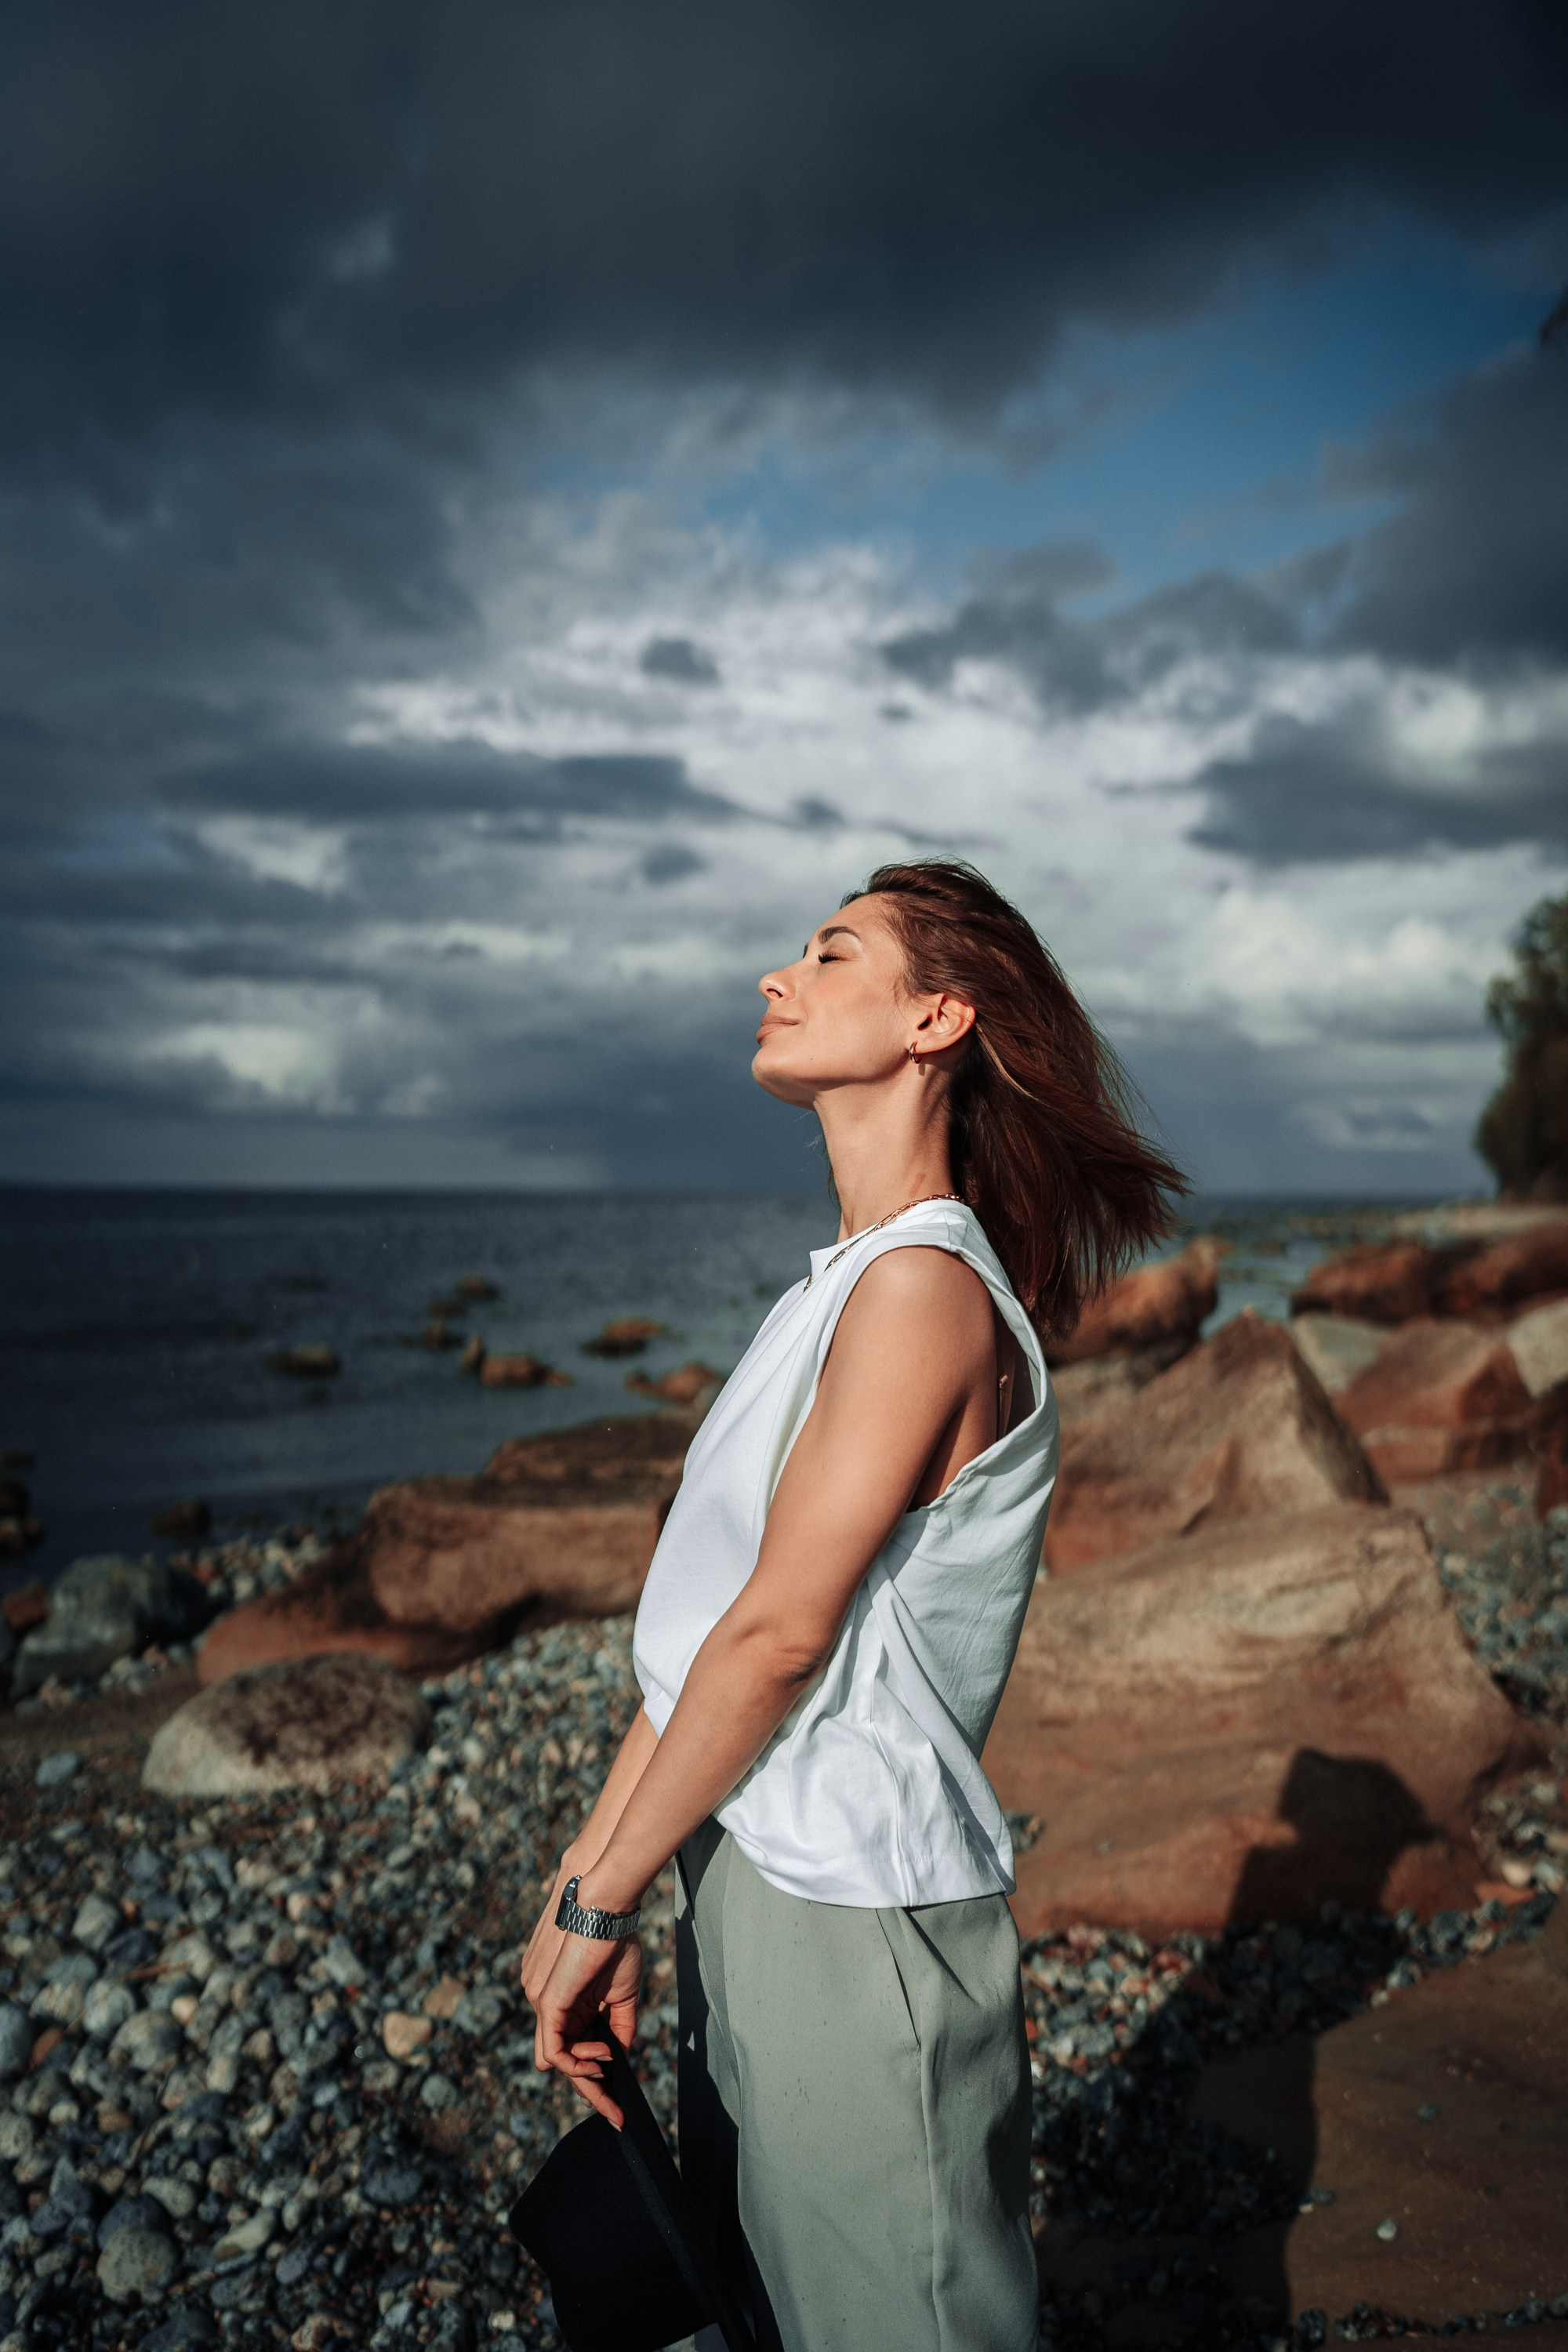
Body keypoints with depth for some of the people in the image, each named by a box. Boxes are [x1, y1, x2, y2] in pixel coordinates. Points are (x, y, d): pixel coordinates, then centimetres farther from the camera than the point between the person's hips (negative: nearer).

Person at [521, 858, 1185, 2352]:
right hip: (749, 1869, 9)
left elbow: (782, 1630, -20)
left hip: (856, 1908, -8)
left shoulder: (925, 1285, -19)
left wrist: (600, 1904, -12)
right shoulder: (840, 1289, 10)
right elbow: (698, 1626, 9)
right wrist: (582, 1880, 9)